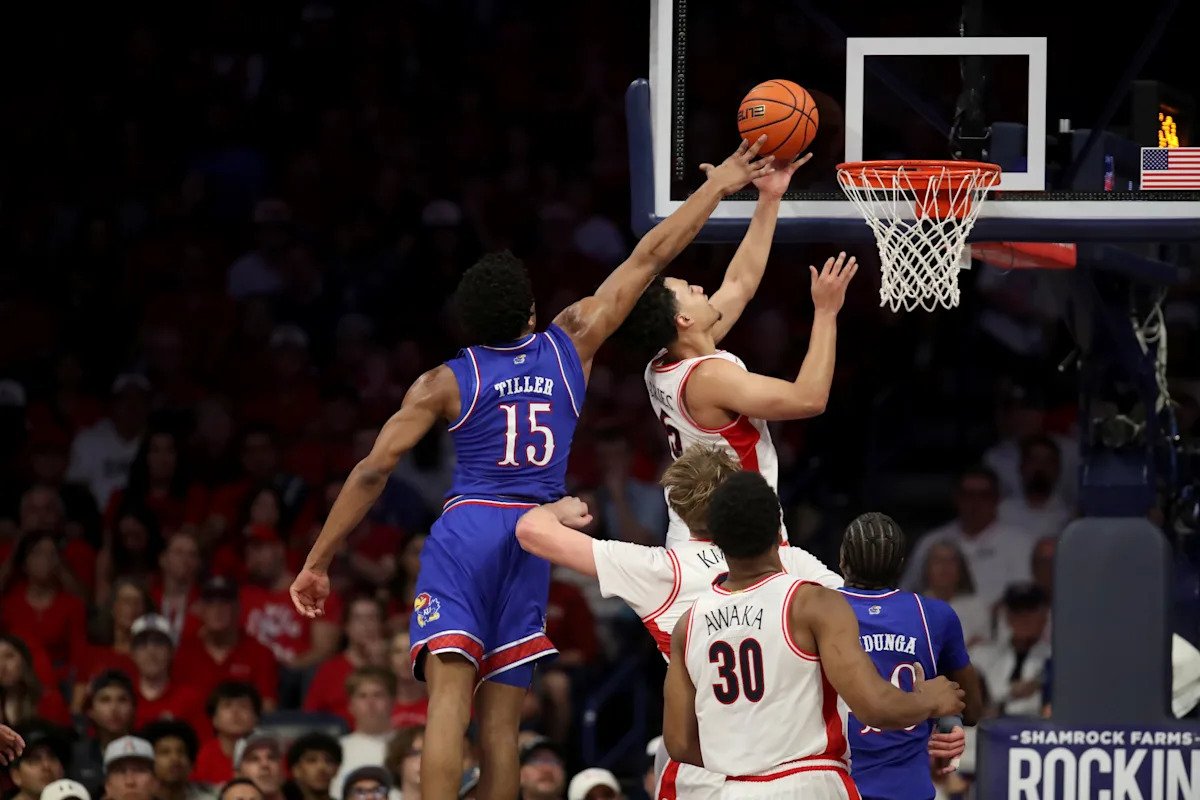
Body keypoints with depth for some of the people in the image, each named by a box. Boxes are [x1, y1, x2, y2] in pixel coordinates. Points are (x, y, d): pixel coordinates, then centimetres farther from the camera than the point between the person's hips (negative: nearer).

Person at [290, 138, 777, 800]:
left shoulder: (446, 383, 3)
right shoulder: (570, 346, 8)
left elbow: (374, 470, -1)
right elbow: (647, 259, 16)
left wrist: (317, 561, 4)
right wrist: (716, 188, 24)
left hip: (465, 530, -3)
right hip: (535, 535, 3)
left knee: (449, 700, -15)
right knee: (501, 722, 5)